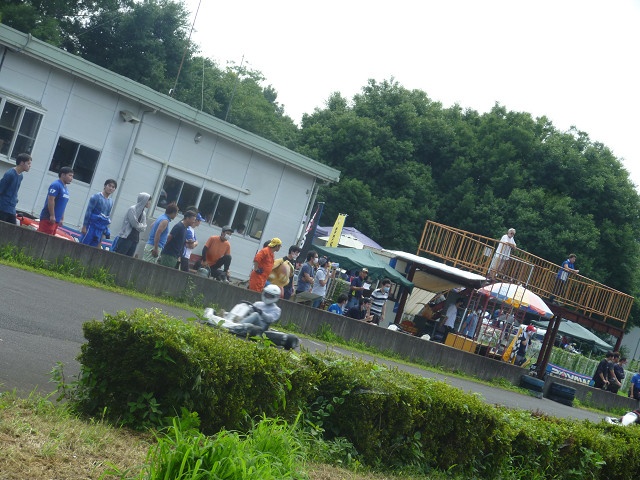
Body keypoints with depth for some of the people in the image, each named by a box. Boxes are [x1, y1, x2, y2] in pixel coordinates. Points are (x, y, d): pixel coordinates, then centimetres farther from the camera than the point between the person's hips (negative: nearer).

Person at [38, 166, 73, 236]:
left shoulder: (65, 189, 17)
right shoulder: (56, 185, -11)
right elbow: (51, 200, -18)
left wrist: (62, 219, 20)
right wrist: (52, 216, -21)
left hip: (56, 220, 9)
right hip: (48, 218, -9)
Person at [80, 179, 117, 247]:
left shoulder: (111, 202, 11)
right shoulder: (96, 196, -6)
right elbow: (88, 211, -8)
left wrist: (105, 232, 14)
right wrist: (84, 226, -12)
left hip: (100, 230, 6)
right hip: (91, 226, -6)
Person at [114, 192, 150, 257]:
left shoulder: (143, 213, 13)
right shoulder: (132, 209, -8)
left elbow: (144, 227, 10)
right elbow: (134, 224, -13)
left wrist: (138, 225, -6)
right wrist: (140, 226, 4)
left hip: (135, 240, 7)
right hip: (126, 237, -7)